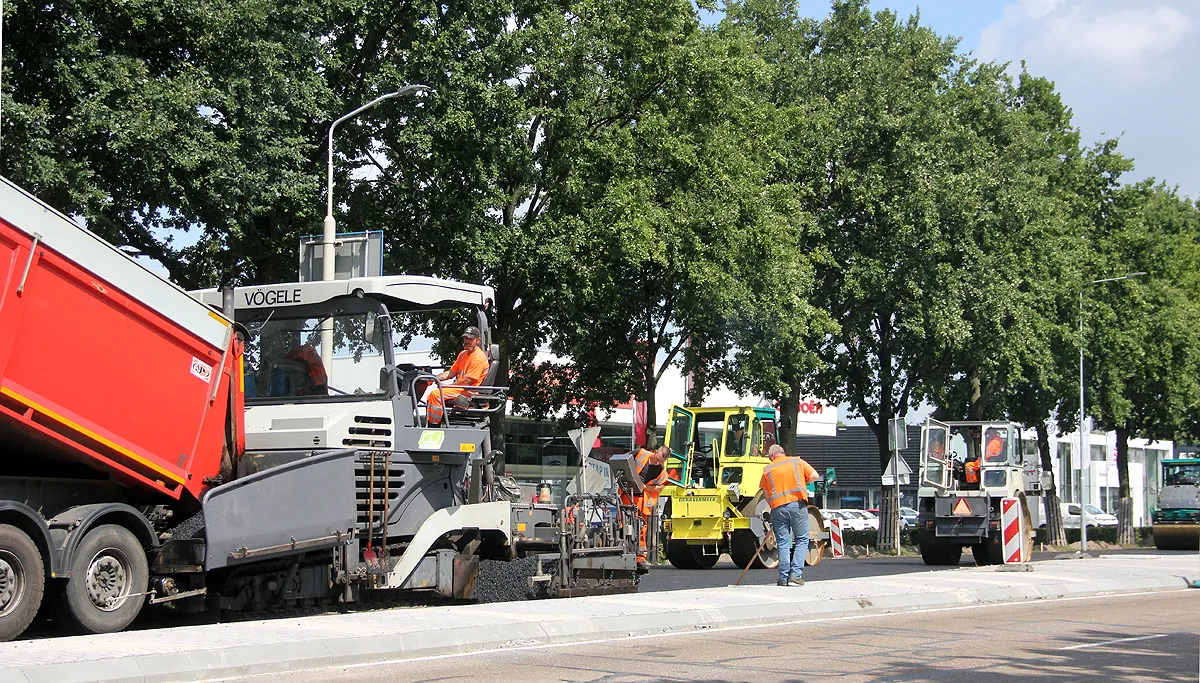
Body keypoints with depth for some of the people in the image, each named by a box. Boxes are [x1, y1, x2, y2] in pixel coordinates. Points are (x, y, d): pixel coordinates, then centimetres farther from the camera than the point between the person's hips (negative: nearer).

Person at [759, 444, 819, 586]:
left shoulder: (768, 470, 11)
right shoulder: (797, 462, 10)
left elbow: (766, 493, 9)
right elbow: (815, 476, 5)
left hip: (778, 507, 1)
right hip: (798, 504, -1)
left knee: (783, 544, 6)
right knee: (802, 540, 6)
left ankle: (784, 578, 2)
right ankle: (795, 575, -5)